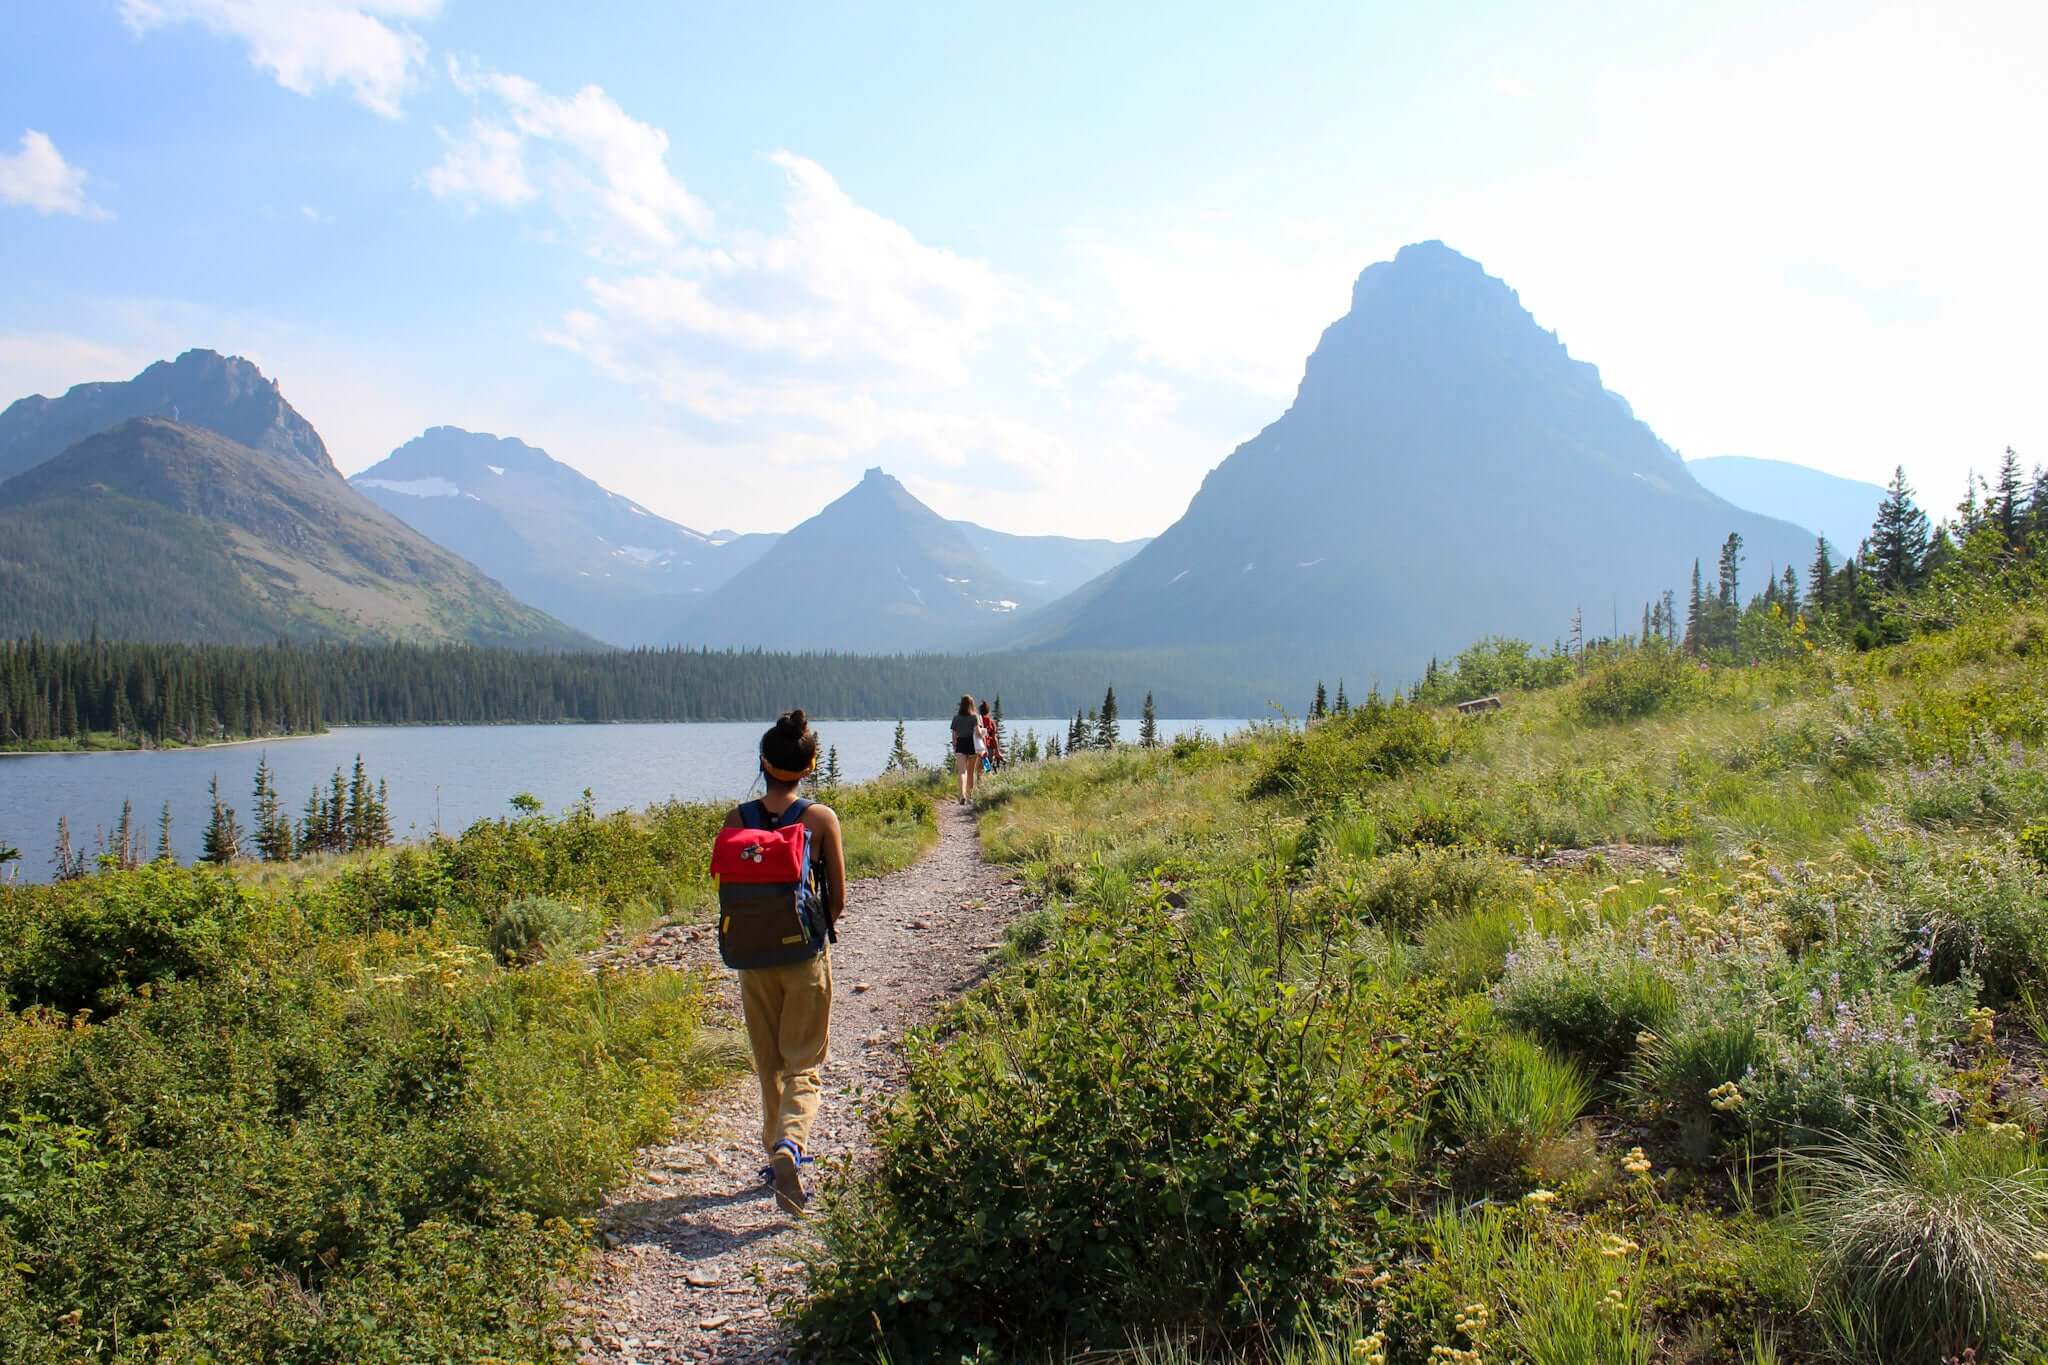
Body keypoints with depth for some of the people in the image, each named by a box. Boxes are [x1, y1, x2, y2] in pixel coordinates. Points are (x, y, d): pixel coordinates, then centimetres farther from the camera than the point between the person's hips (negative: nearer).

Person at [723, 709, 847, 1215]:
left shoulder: (737, 820, -6)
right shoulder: (821, 818, -11)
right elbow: (838, 902, -7)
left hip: (754, 957, 2)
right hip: (807, 957, -2)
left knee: (769, 1064, 19)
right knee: (803, 1064, 7)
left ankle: (778, 1154, 28)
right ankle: (789, 1141, -17)